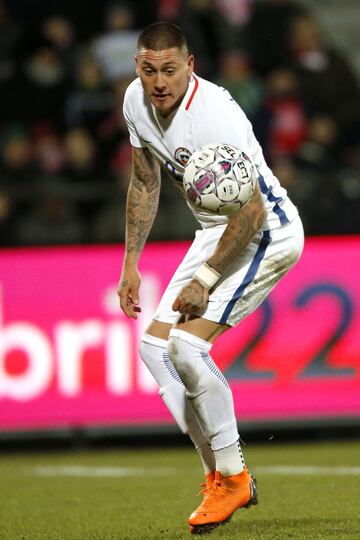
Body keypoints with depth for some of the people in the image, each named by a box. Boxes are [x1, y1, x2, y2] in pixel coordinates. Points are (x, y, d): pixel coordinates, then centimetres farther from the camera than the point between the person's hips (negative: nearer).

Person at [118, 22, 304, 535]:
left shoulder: (215, 115, -29)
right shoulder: (136, 100, -3)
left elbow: (251, 211, -26)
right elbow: (145, 184, 12)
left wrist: (206, 279, -23)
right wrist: (131, 262, 9)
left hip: (266, 230, -9)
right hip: (215, 230, 9)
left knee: (187, 343, -21)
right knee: (155, 344, 3)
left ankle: (232, 476, -7)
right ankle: (220, 473, 9)